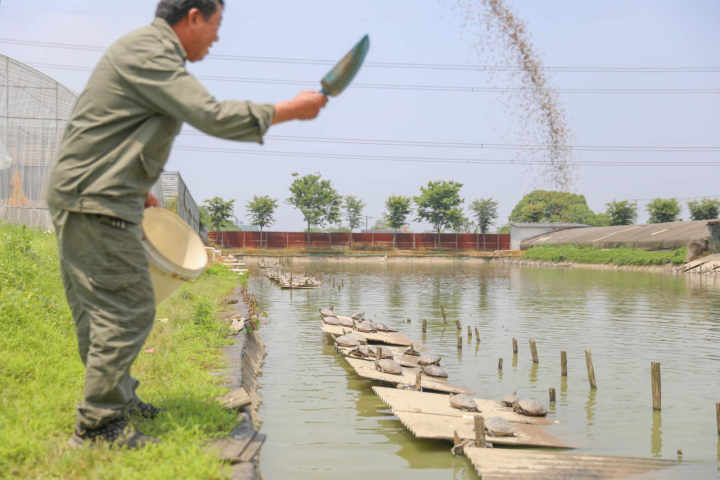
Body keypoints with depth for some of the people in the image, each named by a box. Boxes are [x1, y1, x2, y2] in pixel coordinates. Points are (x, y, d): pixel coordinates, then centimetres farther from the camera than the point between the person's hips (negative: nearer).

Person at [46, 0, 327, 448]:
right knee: (127, 309, -8)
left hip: (81, 198, 11)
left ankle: (117, 396, 30)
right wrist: (291, 109, -16)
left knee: (100, 308, 18)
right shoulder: (148, 52, -15)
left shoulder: (149, 52, 19)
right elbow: (213, 116, -24)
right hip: (95, 202, -11)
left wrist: (138, 189, 25)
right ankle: (97, 424, -2)